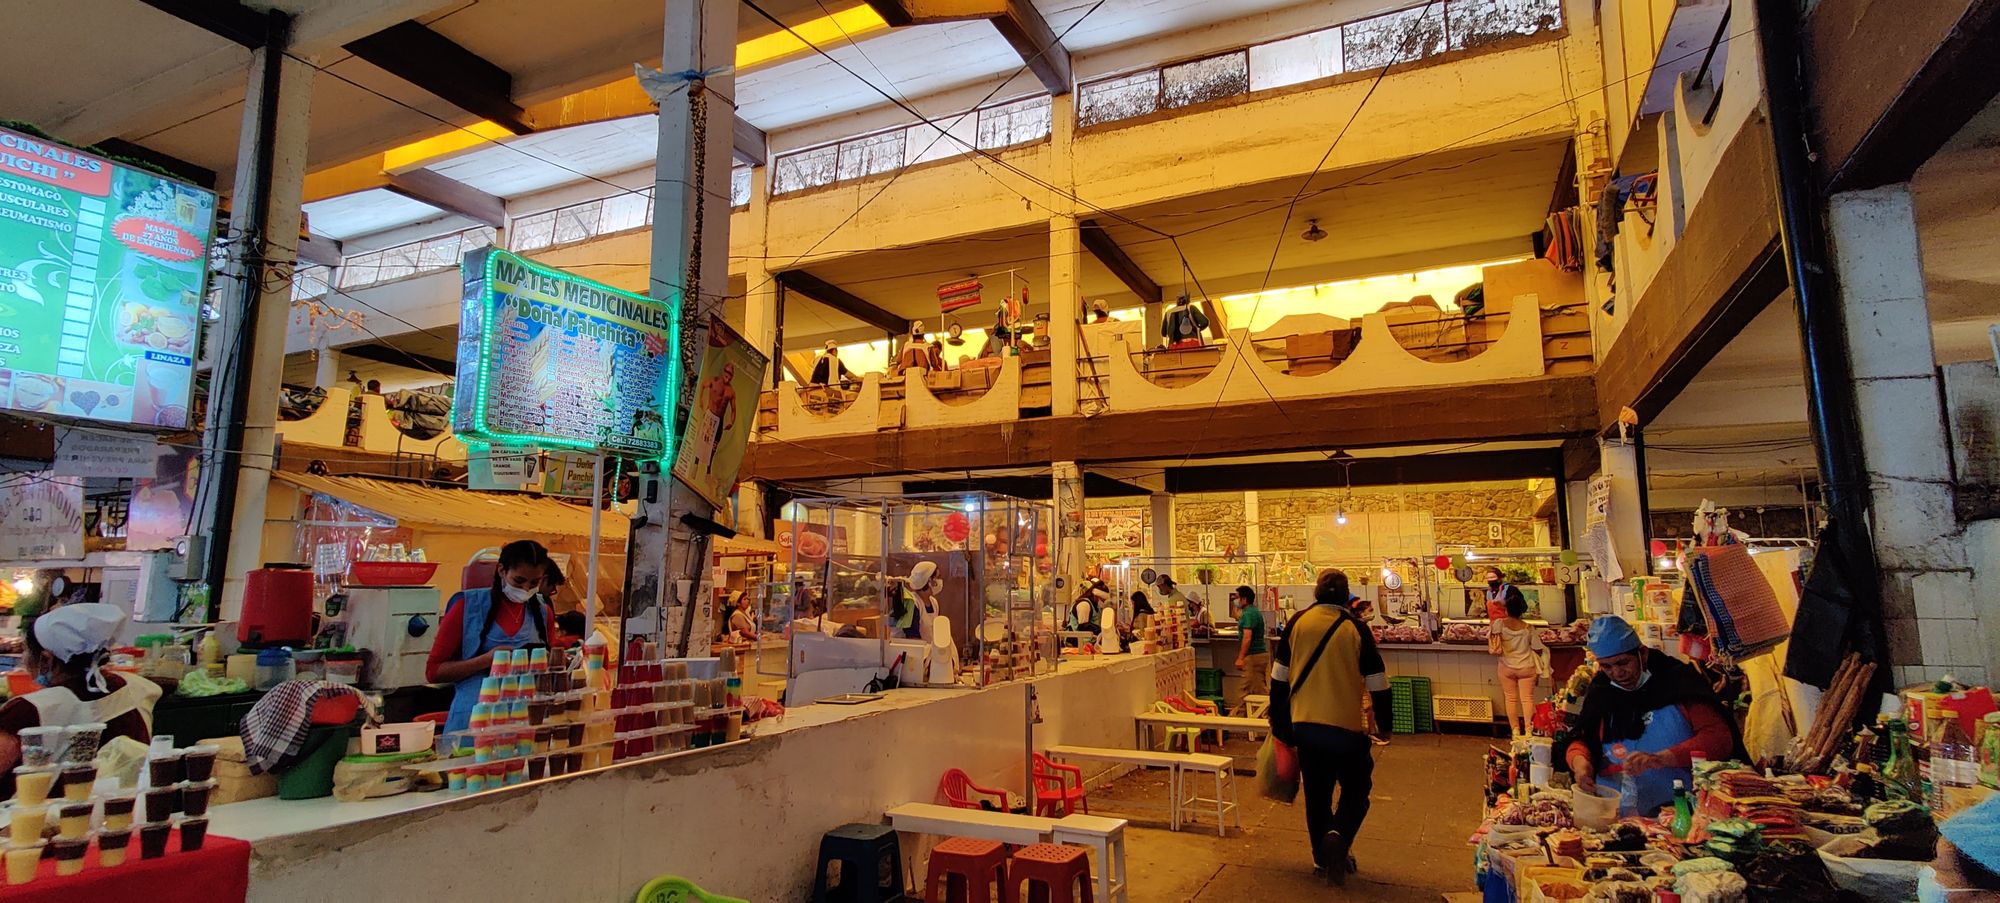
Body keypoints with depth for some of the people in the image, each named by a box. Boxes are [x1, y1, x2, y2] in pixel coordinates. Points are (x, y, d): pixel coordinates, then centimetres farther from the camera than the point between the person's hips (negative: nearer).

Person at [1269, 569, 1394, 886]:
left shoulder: (1297, 623, -1)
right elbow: (1378, 684, -3)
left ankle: (1322, 857, 27)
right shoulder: (1356, 628, -7)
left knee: (1316, 793, 18)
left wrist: (1279, 724, 12)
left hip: (1304, 726, 3)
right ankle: (1338, 836, -8)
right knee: (1356, 790, 16)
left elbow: (1279, 678, 2)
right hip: (1346, 727, -2)